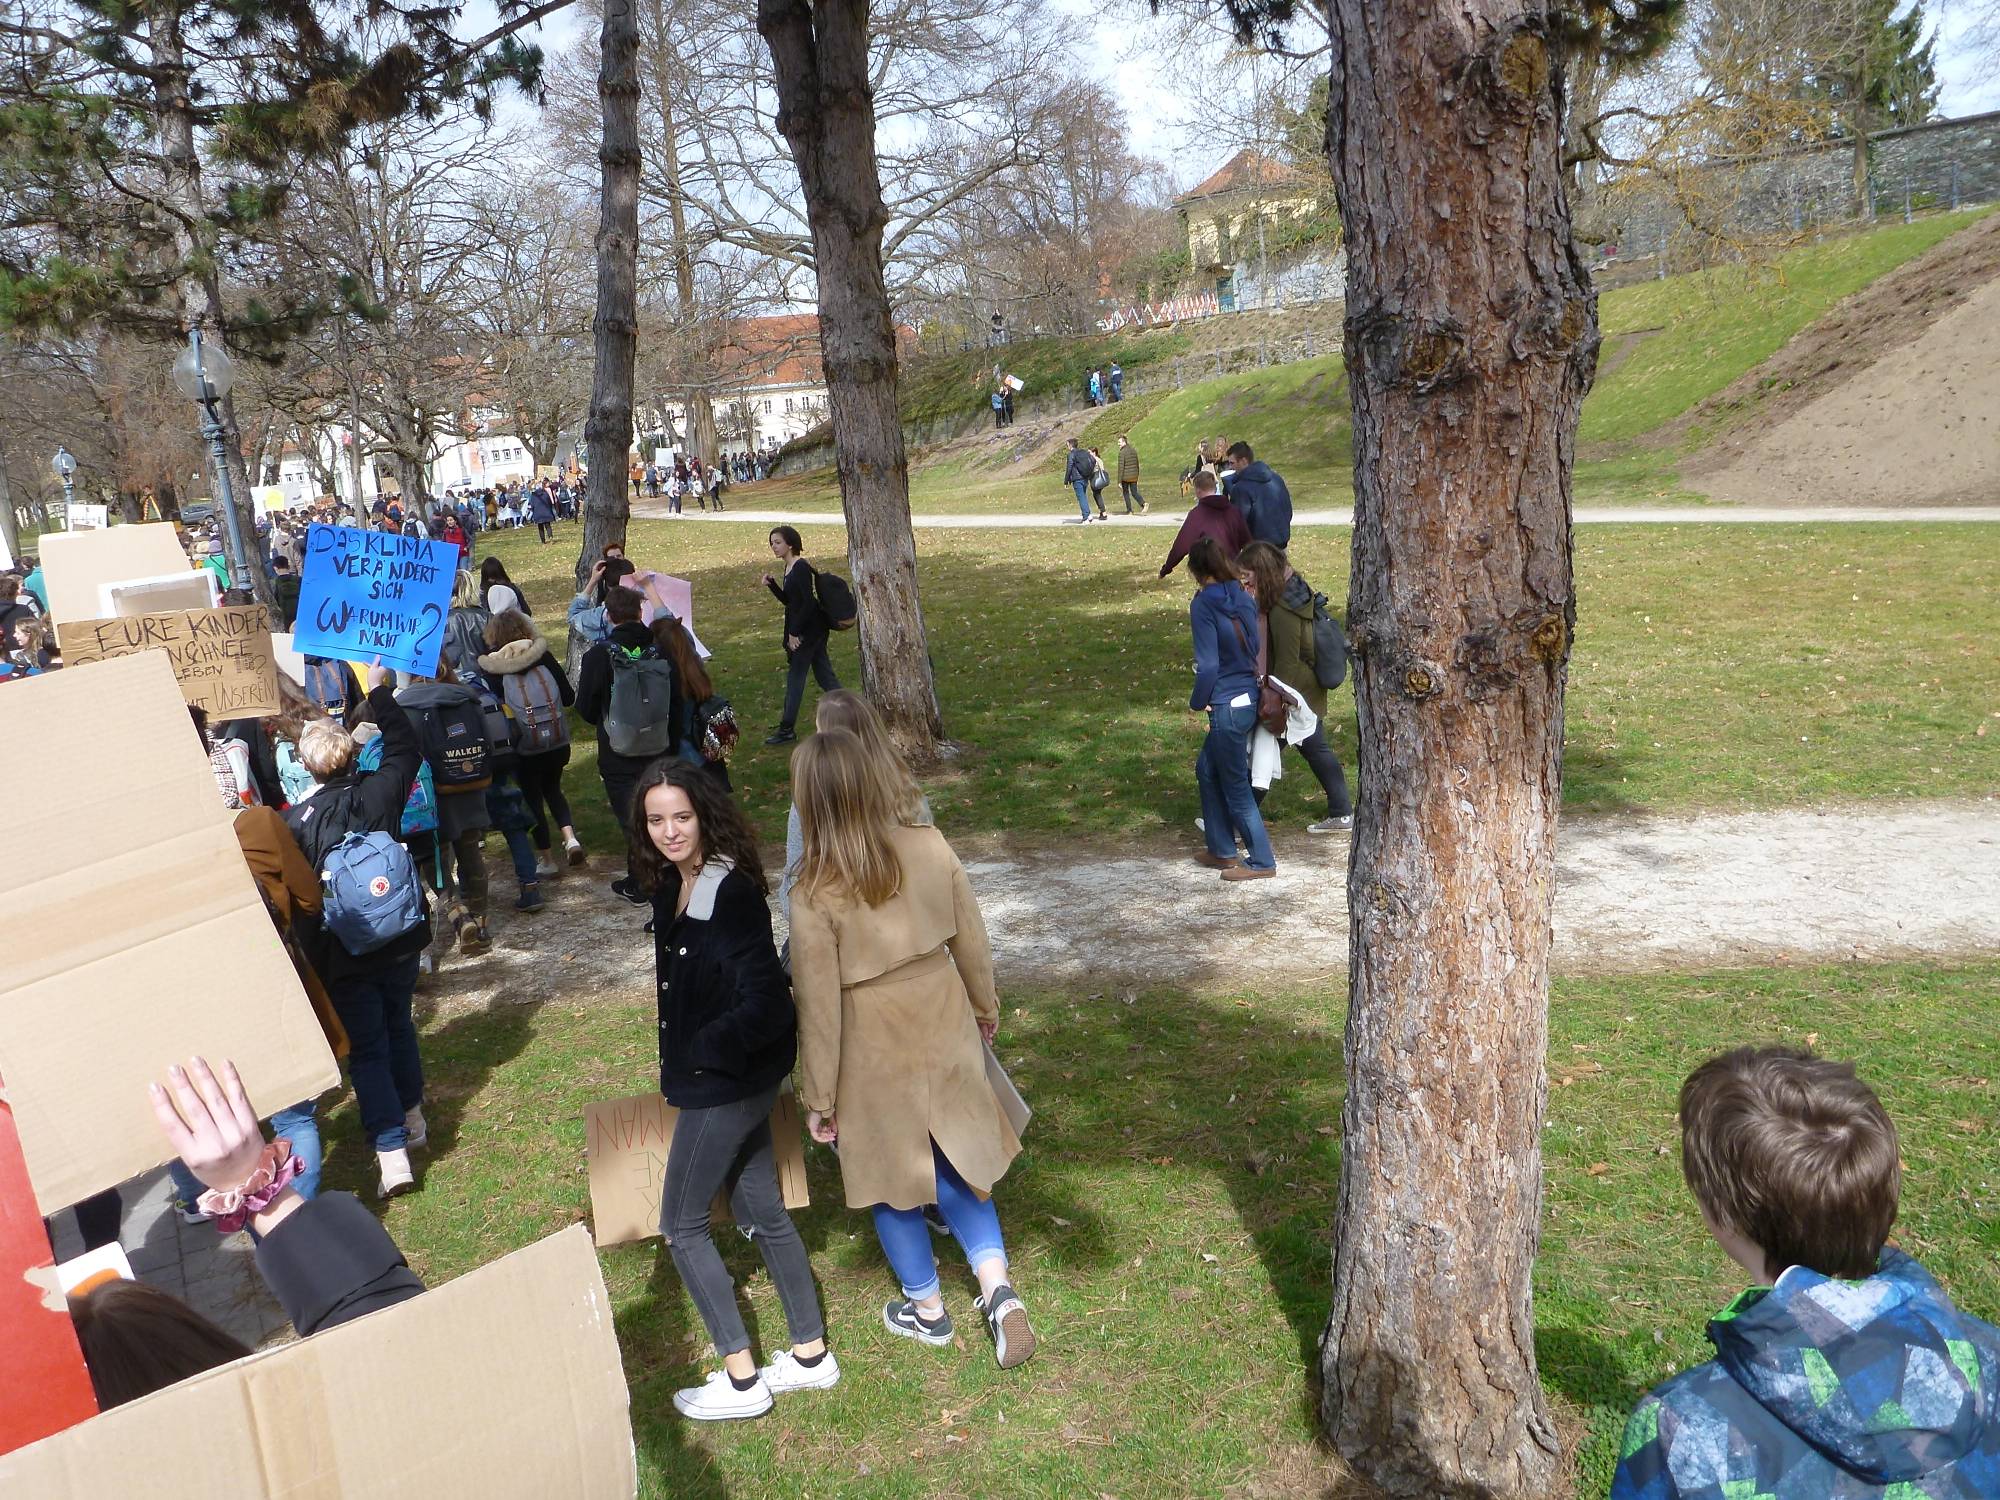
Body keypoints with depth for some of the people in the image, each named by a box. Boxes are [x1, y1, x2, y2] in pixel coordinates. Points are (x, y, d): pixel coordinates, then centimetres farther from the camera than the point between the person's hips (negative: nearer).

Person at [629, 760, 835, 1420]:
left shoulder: (731, 895, -24)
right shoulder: (674, 888, 3)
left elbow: (765, 1005, -26)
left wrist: (695, 1051, -17)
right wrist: (681, 1055, 4)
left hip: (726, 1082, -9)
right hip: (722, 1078, 9)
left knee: (681, 1223, 5)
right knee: (761, 1211, 18)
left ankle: (741, 1379, 16)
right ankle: (811, 1354, 32)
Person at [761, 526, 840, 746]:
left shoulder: (801, 568, -18)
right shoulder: (790, 568, 12)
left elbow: (808, 602, -23)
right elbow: (788, 601, 19)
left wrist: (794, 633, -21)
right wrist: (771, 585, 4)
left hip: (808, 630, -10)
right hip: (812, 630, 10)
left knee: (795, 677, -2)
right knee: (824, 674, 13)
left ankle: (787, 730, 5)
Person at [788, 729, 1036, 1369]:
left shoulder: (815, 894, -22)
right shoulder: (931, 848, -12)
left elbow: (818, 1005, -16)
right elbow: (972, 943, 0)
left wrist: (819, 1099, -4)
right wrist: (985, 1012, 17)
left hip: (873, 1055, -3)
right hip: (945, 1032, 4)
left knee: (891, 1181, 18)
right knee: (954, 1163, 23)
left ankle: (927, 1309, 36)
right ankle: (998, 1287, 11)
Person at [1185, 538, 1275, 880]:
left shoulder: (1204, 604, -15)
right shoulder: (1243, 598, 5)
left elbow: (1208, 664, -17)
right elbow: (1254, 647, 13)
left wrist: (1197, 702, -3)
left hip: (1228, 707, -8)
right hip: (1249, 696, 8)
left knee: (1235, 787, 5)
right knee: (1207, 769, 22)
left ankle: (1261, 862, 13)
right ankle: (1221, 850, 29)